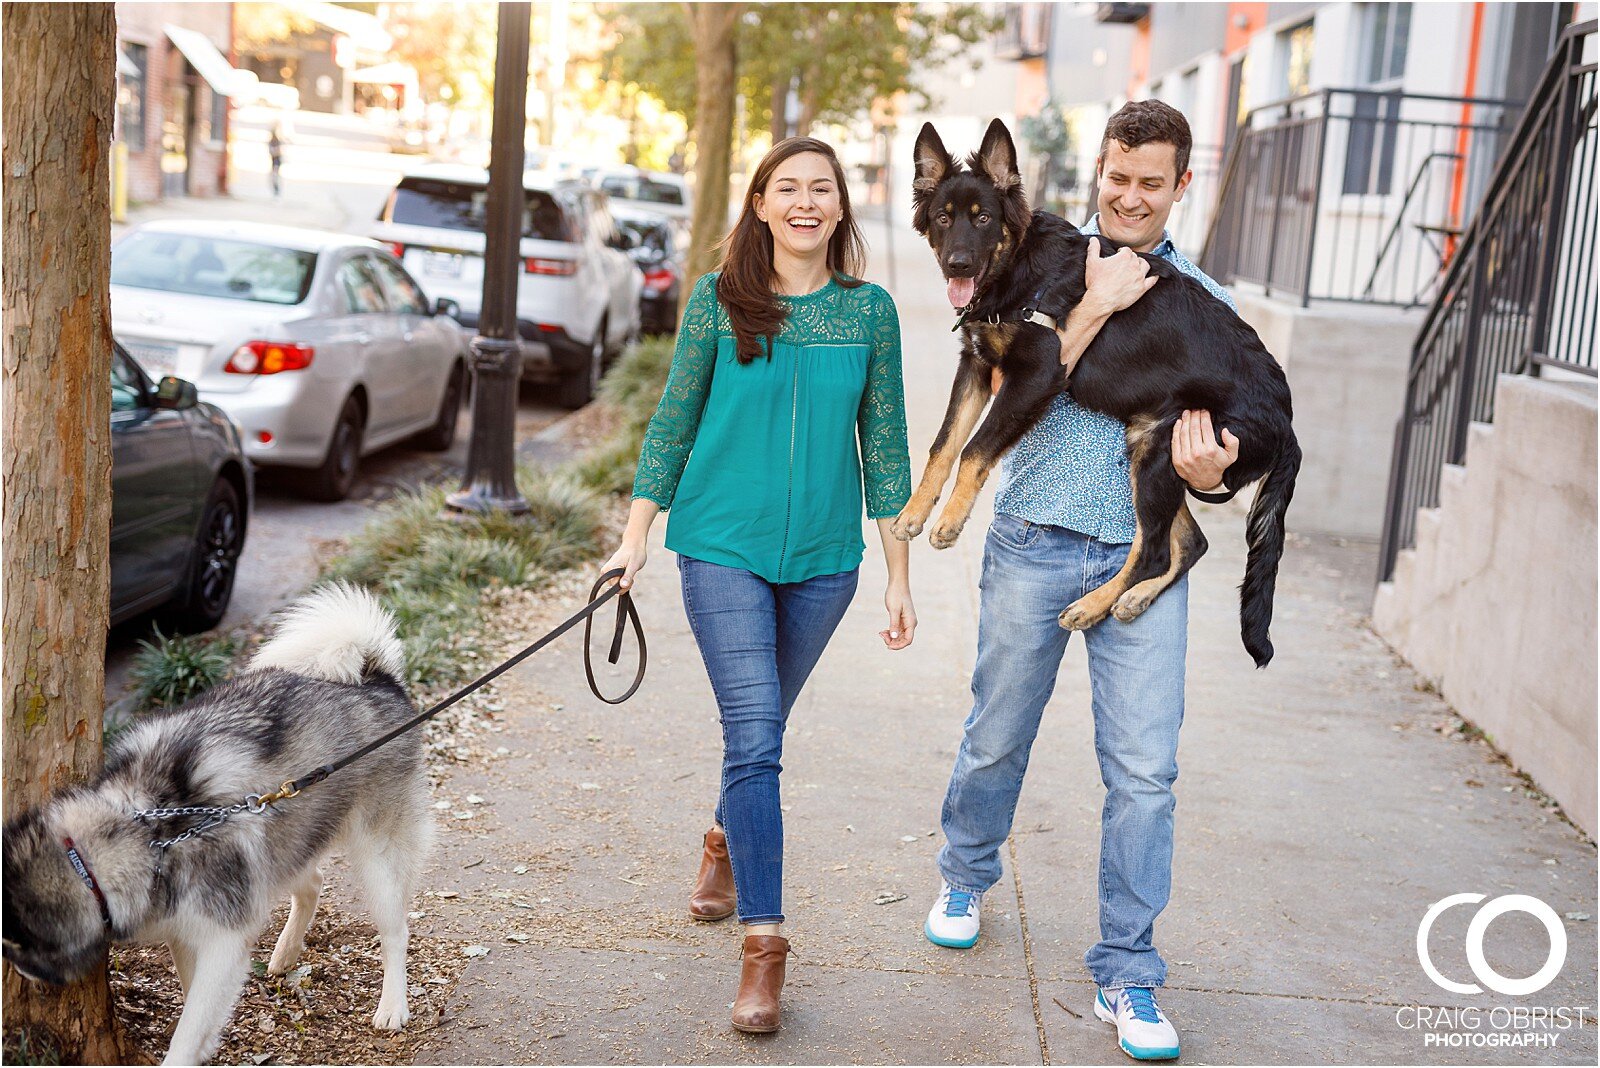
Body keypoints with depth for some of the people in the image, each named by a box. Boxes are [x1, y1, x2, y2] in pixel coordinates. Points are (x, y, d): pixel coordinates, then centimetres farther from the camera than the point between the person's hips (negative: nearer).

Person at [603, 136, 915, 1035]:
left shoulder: (870, 311, 2)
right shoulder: (718, 302, -1)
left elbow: (884, 448, 6)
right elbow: (673, 423, 5)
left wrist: (900, 576, 5)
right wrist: (635, 537, 1)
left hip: (823, 556, 2)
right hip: (724, 546, -2)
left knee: (762, 726, 16)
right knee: (754, 736, -10)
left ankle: (726, 841, 45)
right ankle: (765, 943, -5)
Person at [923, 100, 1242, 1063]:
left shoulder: (1205, 302, 10)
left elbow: (1225, 435, 11)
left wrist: (1211, 473, -12)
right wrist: (1095, 306, -15)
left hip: (1146, 557, 1)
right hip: (1038, 542, -1)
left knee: (1144, 770, -3)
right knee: (998, 738, 12)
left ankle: (1127, 972, 10)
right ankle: (966, 878, 41)